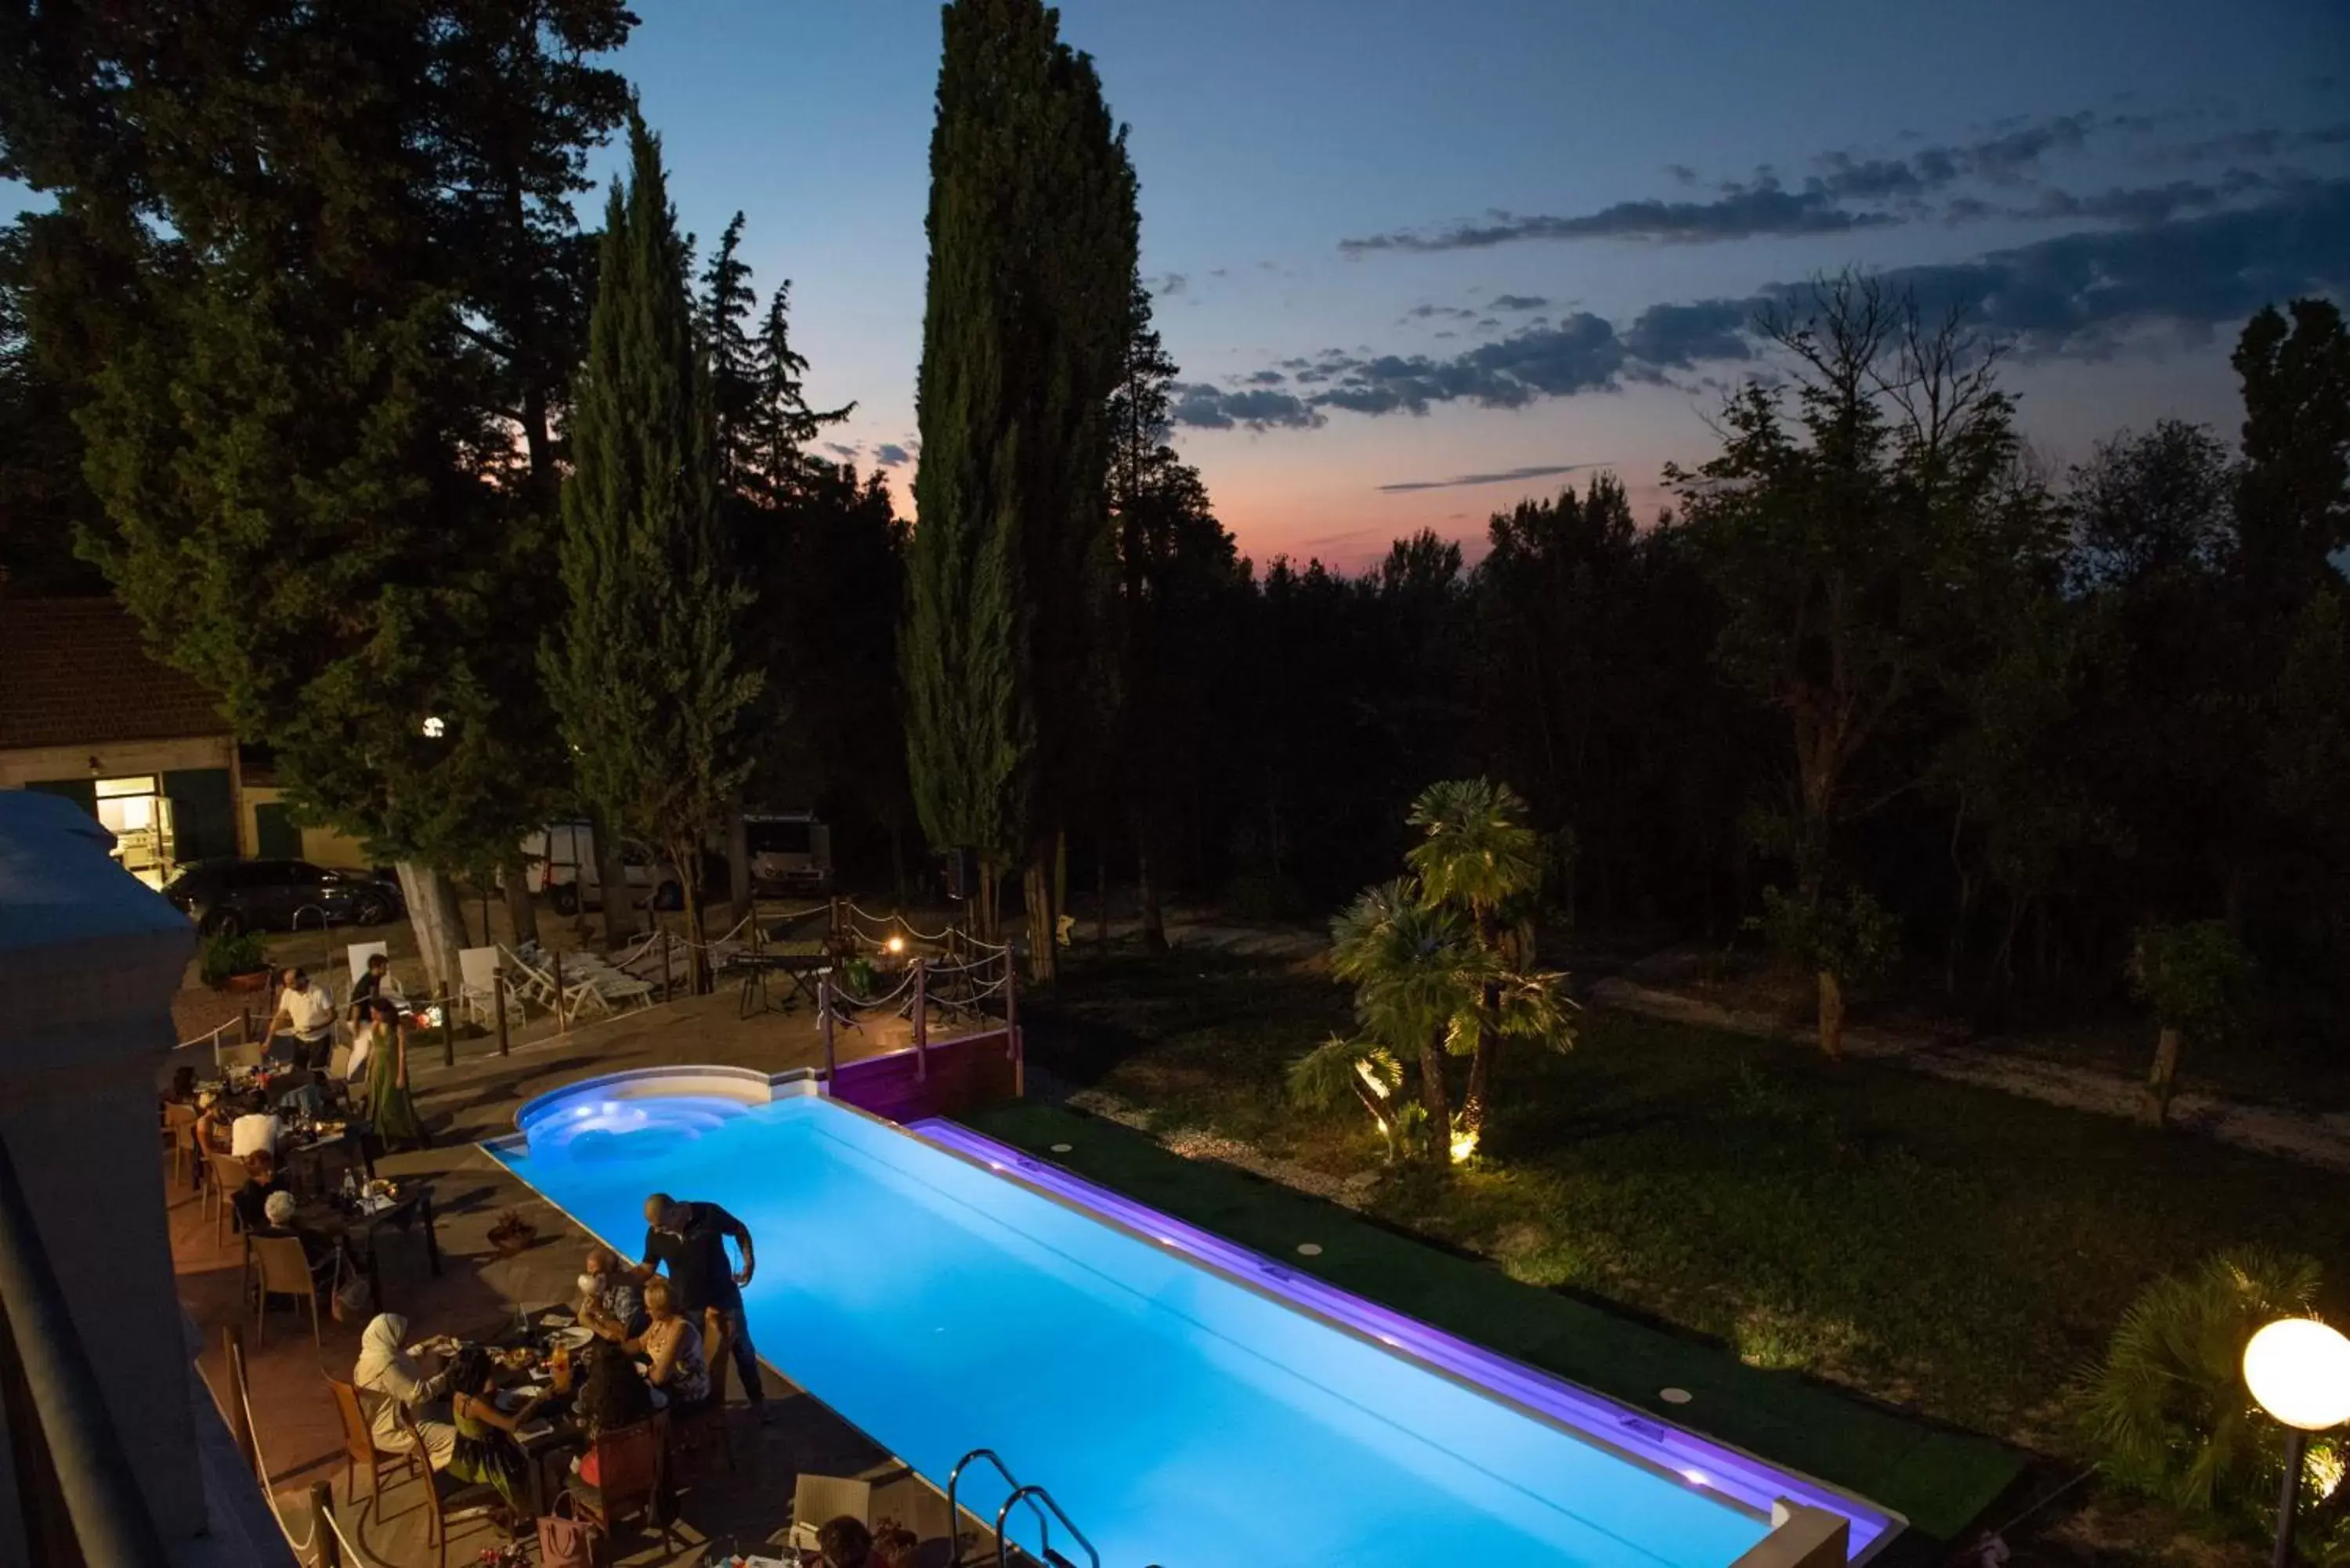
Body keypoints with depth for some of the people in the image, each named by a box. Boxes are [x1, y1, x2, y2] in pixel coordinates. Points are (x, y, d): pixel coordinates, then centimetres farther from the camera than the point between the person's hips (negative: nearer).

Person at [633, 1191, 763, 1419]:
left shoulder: (710, 1214, -24)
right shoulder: (655, 1234, -17)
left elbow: (740, 1231, -7)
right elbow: (646, 1269, -4)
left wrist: (749, 1261, -17)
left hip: (725, 1300, -1)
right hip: (687, 1307, 1)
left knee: (743, 1350, 15)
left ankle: (757, 1399, 36)